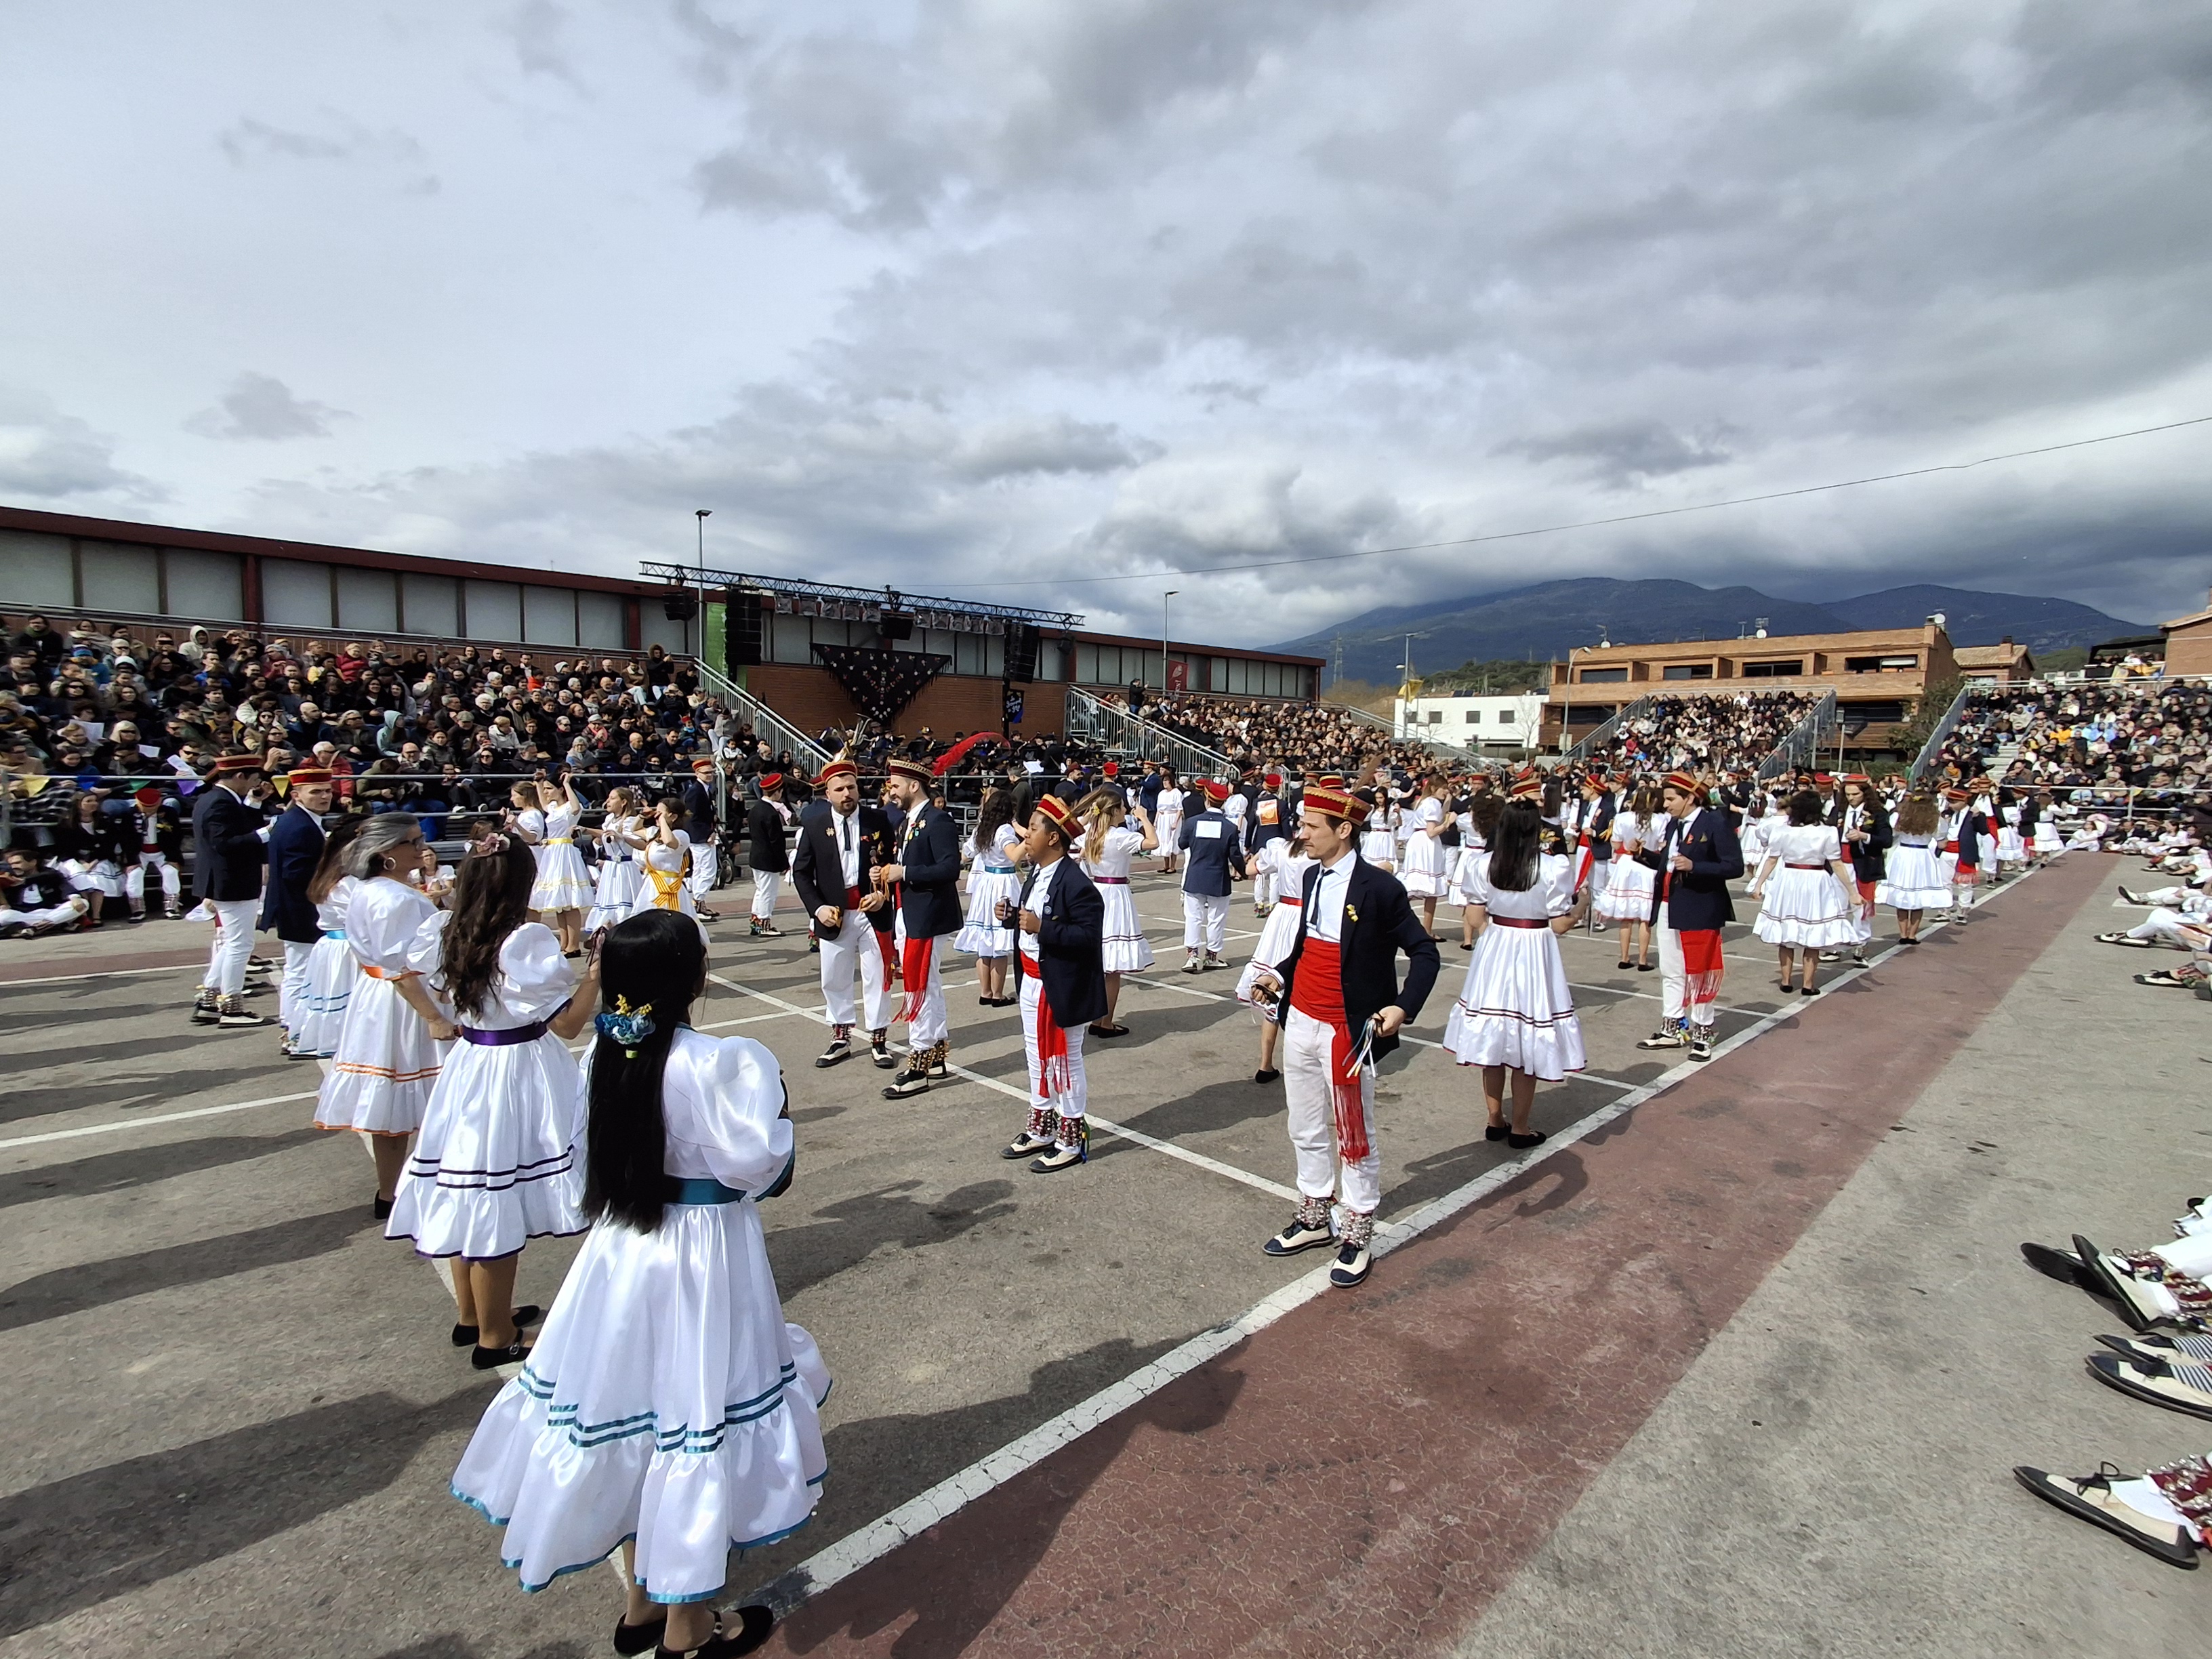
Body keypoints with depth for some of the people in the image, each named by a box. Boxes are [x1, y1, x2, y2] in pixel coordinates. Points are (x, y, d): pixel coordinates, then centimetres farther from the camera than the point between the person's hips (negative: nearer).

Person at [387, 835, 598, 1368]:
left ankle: (471, 1315, 37)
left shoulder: (449, 935, -1)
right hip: (518, 1073, -7)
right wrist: (594, 973, -17)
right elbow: (567, 1024, -20)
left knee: (468, 1194, 19)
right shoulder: (528, 941, -21)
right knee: (498, 1204, 4)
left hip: (469, 1066, 7)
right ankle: (494, 1338, 19)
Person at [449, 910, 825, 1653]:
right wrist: (774, 1107, -6)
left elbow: (598, 1153, 6)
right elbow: (754, 1165, -21)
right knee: (693, 1419, 11)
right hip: (703, 1260, -6)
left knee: (638, 1415, 22)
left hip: (621, 1250, 7)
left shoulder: (605, 1053, -5)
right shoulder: (718, 1062, -25)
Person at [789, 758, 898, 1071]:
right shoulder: (813, 826, 0)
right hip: (834, 916, 2)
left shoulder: (879, 821, -2)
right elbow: (801, 872, 3)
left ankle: (879, 1039, 19)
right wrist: (817, 907, -9)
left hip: (873, 912, -1)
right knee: (834, 980, 12)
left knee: (877, 977, 6)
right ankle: (840, 1038, 27)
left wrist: (884, 894, -13)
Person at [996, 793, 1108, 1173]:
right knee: (1038, 1057, 20)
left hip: (1061, 988, -9)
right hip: (1032, 982, 9)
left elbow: (1089, 935, -27)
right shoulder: (1037, 874, 7)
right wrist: (1013, 915, -3)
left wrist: (1042, 927, -30)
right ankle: (1041, 1131, 35)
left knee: (1063, 1061, 4)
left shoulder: (1075, 883, -22)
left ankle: (1072, 1140, 20)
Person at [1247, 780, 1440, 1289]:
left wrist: (1403, 1007, -25)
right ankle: (1313, 1220, 36)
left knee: (1354, 1138, 7)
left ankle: (1358, 1238, 24)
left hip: (1346, 1032, -7)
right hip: (1300, 1022, 7)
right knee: (1306, 1131, 19)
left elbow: (1424, 952, -12)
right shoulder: (1311, 878, 5)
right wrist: (1280, 975, 2)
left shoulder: (1379, 888, -16)